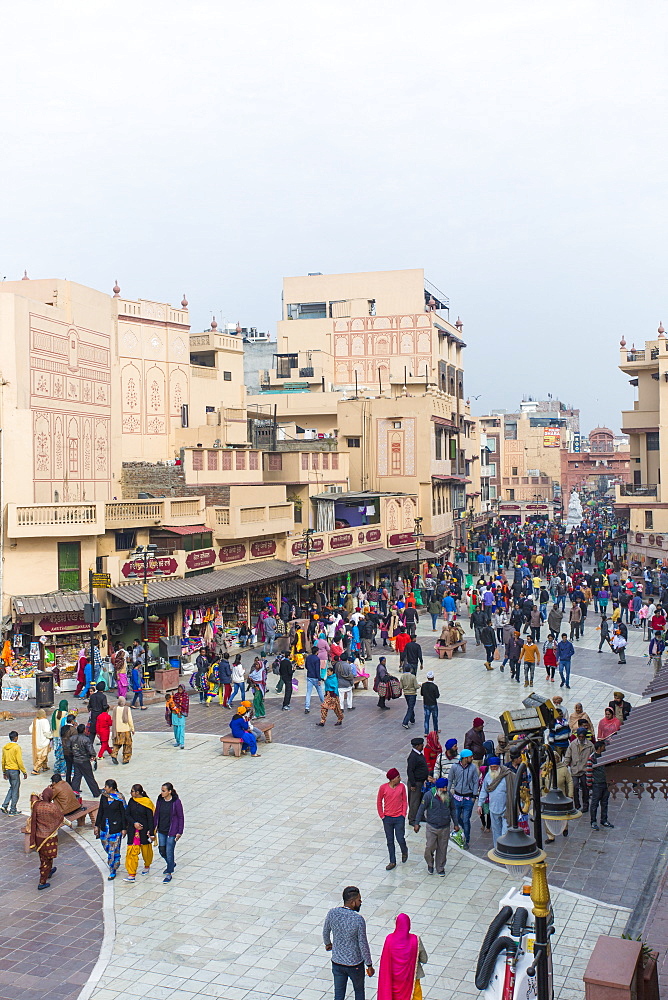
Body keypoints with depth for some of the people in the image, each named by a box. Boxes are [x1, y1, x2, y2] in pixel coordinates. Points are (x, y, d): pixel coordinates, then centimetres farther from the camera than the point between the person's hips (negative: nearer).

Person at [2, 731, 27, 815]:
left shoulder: (4, 747, 5)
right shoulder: (17, 747, -15)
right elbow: (19, 761, -17)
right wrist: (24, 772, -9)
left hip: (7, 770, 7)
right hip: (15, 771, -7)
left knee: (12, 788, 22)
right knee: (15, 790, 3)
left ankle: (5, 805, 11)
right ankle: (13, 810, 8)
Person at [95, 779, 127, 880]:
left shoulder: (119, 798, -13)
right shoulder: (103, 796, 1)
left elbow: (123, 814, -8)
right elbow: (100, 811, 9)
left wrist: (124, 828, -7)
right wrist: (97, 825, 10)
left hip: (116, 827, -6)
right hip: (105, 825, 6)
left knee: (113, 849, -2)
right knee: (105, 845, 14)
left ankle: (112, 871, 10)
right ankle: (114, 860, 42)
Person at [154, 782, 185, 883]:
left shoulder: (176, 802, -15)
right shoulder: (160, 800, -2)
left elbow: (180, 817, -10)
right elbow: (156, 814, 10)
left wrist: (179, 832, -11)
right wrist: (154, 827, 8)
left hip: (172, 831, -5)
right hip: (161, 831, 5)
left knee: (169, 851, -2)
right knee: (161, 850, 13)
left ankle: (169, 873, 12)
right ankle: (171, 863, 40)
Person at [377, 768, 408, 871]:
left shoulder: (402, 786, -6)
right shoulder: (383, 788, -10)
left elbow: (404, 801, 3)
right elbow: (379, 802, 2)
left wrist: (403, 814, -4)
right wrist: (382, 816, -1)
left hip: (399, 818, 0)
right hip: (387, 819, 0)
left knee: (400, 839, 0)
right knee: (390, 841, 9)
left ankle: (404, 851, 33)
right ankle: (392, 862, 22)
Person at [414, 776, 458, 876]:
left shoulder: (449, 796, -4)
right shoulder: (428, 795, -14)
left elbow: (453, 810, 10)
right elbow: (421, 809, -6)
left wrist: (455, 824, 12)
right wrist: (417, 823, -5)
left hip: (445, 828, 2)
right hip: (432, 827, -2)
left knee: (442, 849, 10)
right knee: (430, 847, -3)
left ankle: (440, 868, 28)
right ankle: (430, 864, 25)